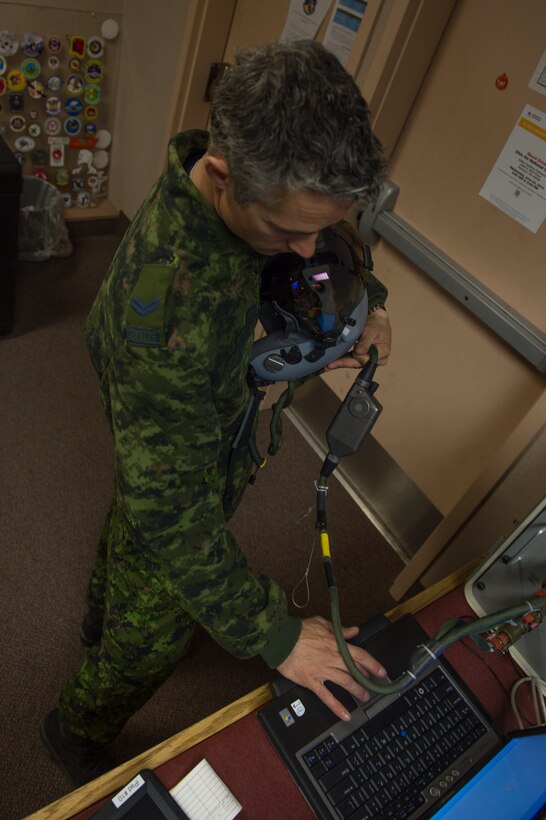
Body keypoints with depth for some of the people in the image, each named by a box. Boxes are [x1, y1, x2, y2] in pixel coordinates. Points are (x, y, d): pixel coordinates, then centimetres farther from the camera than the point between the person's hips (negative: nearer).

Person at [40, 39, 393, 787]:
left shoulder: (247, 186, -19)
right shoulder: (165, 309, -45)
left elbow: (333, 243, 3)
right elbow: (173, 511, -38)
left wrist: (367, 300, -17)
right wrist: (275, 636, -29)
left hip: (155, 443, 8)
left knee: (126, 536, 35)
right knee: (152, 637, 18)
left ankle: (99, 623, 69)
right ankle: (78, 736, 51)